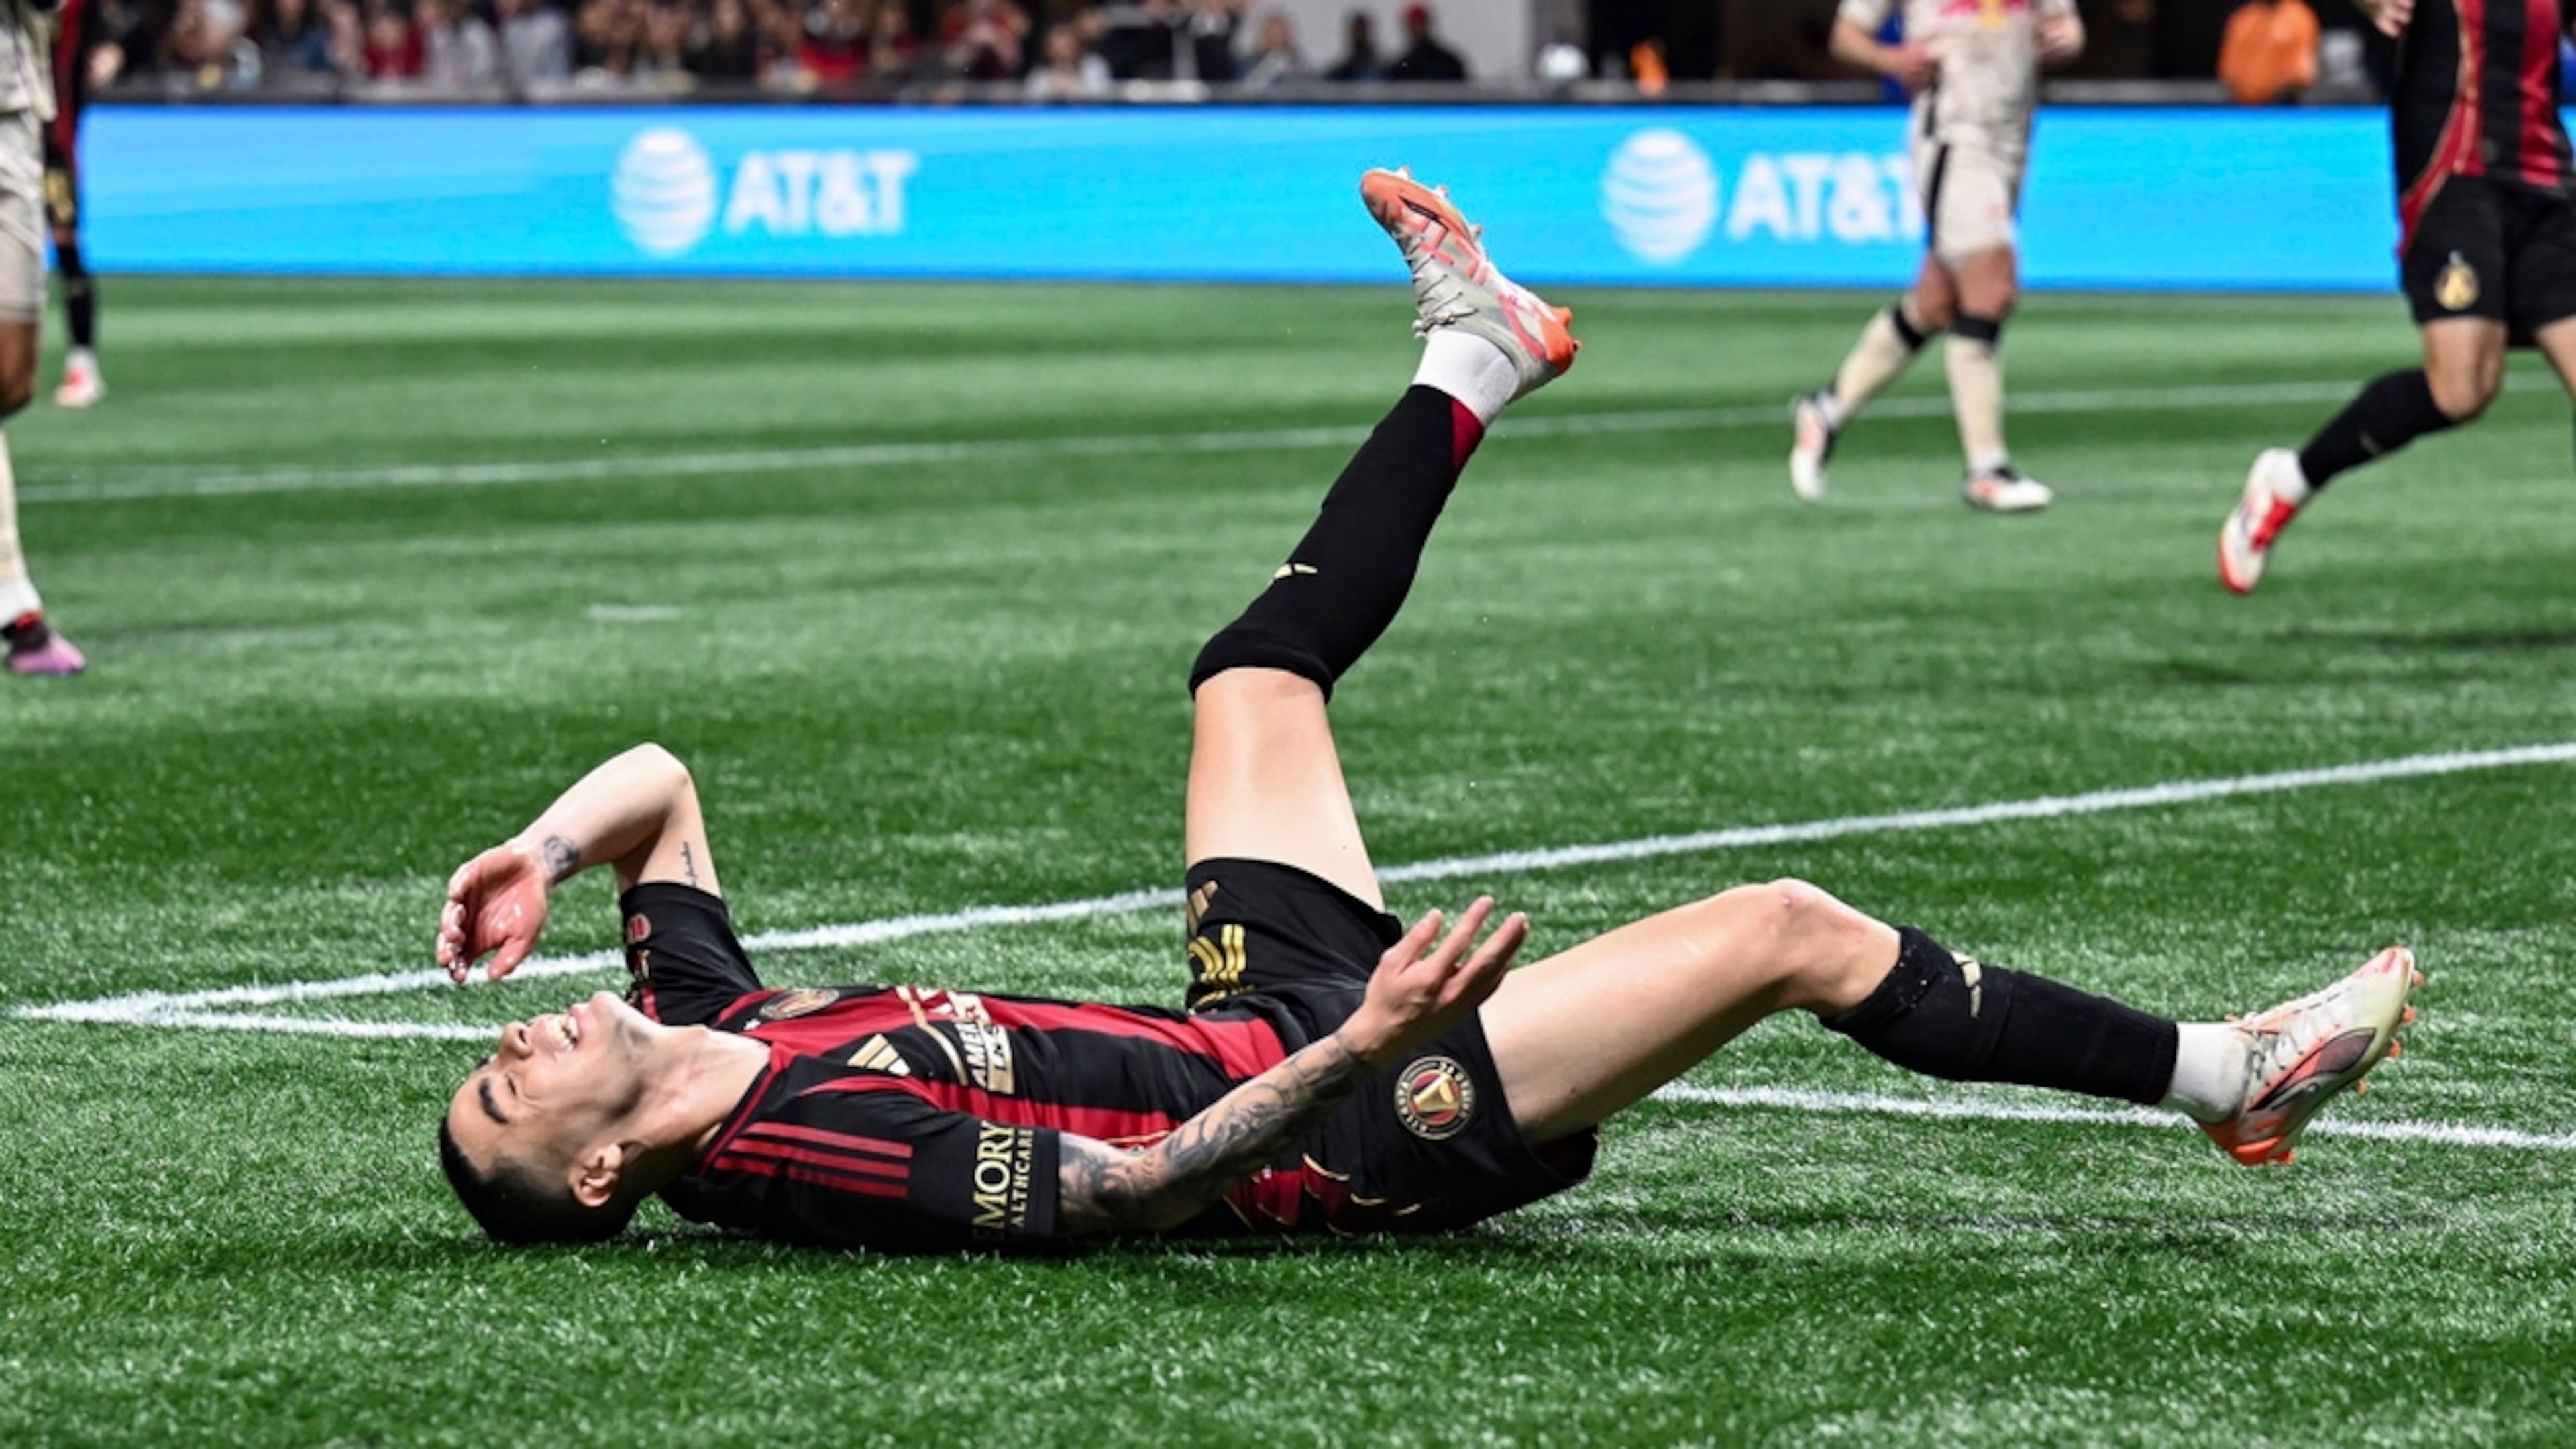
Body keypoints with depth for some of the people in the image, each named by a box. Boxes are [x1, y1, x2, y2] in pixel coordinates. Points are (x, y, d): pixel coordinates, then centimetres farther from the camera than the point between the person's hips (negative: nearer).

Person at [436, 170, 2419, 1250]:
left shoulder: (704, 1026, -3)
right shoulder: (811, 1157, -29)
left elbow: (661, 776, 11)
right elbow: (1145, 1184, -35)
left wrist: (550, 845, -8)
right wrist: (1365, 1046, -44)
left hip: (1269, 1025, 9)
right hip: (1354, 1132, -9)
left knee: (1263, 664, 22)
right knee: (1785, 929, -13)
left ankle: (1473, 364, 48)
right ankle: (2226, 1075, 1)